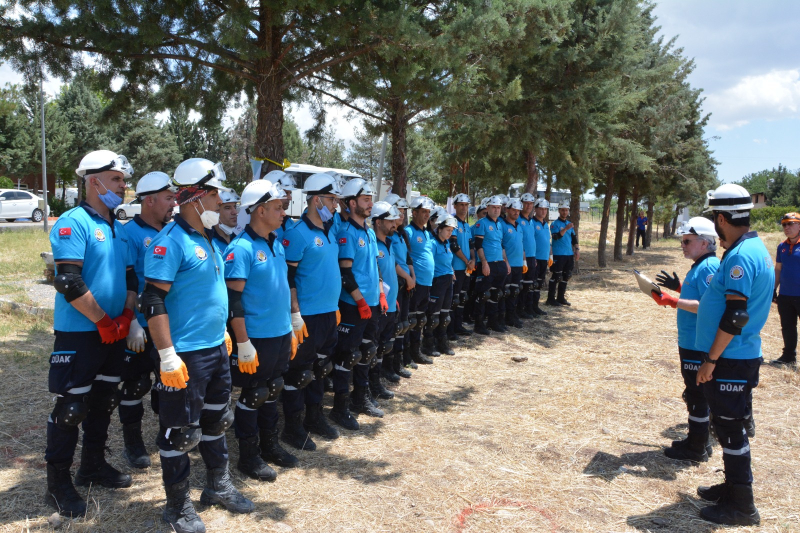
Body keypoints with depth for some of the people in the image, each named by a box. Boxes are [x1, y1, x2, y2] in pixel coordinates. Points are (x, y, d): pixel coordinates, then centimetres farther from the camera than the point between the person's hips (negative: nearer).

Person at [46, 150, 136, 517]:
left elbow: (130, 276, 15)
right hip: (79, 333, -8)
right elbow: (68, 282, -21)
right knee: (72, 407, -1)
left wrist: (126, 316, 0)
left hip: (114, 332, 8)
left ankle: (93, 465, 33)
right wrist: (103, 321, -16)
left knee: (104, 400, 17)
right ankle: (58, 483, 14)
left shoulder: (118, 228, 11)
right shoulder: (73, 223, -14)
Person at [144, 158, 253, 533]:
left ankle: (218, 486, 37)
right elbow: (153, 301, -21)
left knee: (216, 420, 20)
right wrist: (168, 357, -22)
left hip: (216, 348, 9)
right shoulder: (171, 241, -17)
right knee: (180, 430, 5)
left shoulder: (208, 238, 10)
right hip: (185, 355, -9)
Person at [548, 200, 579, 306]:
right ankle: (551, 298, 0)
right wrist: (566, 228, -28)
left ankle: (561, 297, 20)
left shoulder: (569, 224, 16)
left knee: (566, 277, 11)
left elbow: (574, 238, 19)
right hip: (558, 255, -7)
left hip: (569, 254, 7)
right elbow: (556, 236, -21)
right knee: (556, 277, -7)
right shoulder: (555, 224, -5)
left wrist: (577, 250, 11)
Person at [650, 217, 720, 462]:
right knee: (694, 393, 19)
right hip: (691, 341, 10)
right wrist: (679, 287, 17)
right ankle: (696, 440, 31)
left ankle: (697, 449, 12)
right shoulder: (700, 266, 13)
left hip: (698, 345, -10)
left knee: (697, 395, 0)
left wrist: (673, 301, -27)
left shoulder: (708, 267, -19)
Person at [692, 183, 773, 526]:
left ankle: (741, 507, 12)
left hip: (731, 359, -10)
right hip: (739, 356, 10)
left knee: (730, 429, 0)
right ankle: (734, 486, 33)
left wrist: (710, 360, -20)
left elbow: (735, 316, -25)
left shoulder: (740, 256, -21)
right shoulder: (754, 249, 11)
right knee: (729, 425, 19)